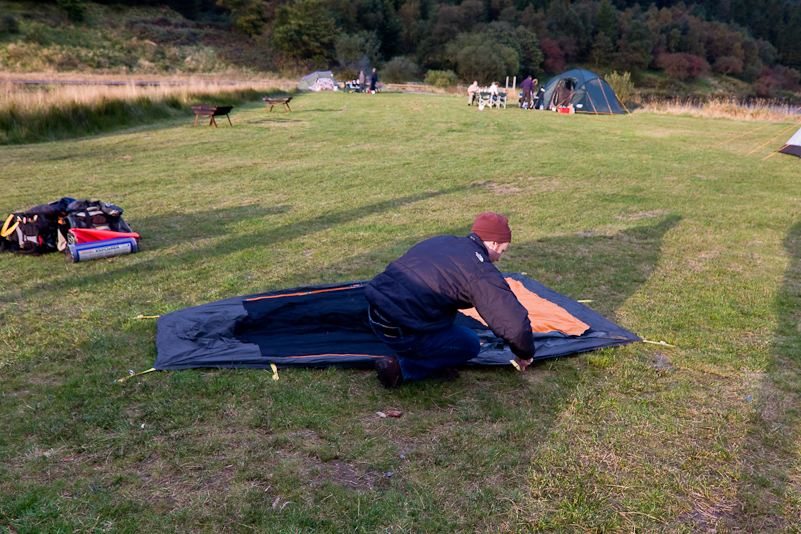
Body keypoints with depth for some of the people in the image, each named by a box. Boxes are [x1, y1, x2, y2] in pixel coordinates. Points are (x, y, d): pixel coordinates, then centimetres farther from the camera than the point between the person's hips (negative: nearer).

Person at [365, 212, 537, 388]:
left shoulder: (440, 241, 17)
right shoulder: (482, 274, -8)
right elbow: (516, 322, -10)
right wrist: (524, 355, 13)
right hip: (400, 331, -8)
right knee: (470, 344, 9)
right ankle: (400, 367, 2)